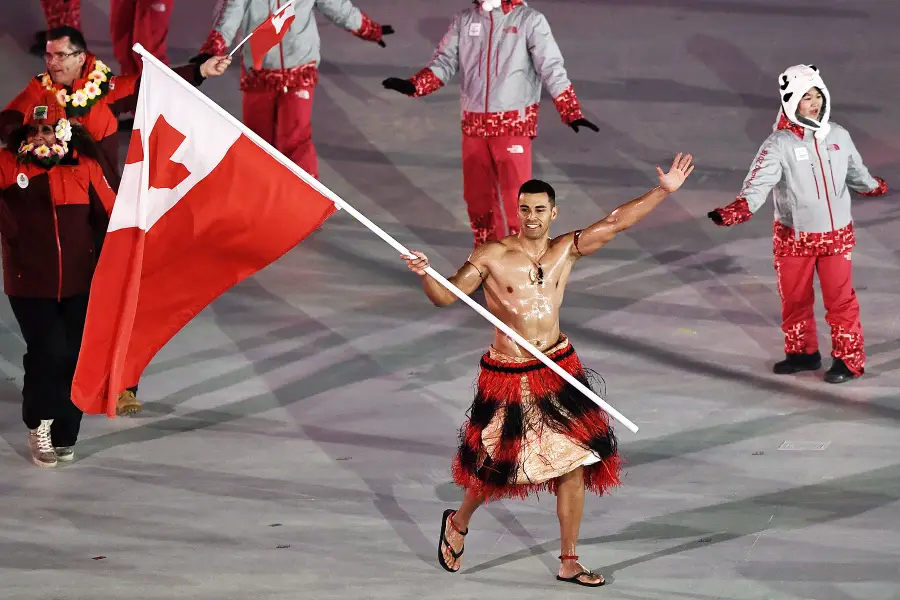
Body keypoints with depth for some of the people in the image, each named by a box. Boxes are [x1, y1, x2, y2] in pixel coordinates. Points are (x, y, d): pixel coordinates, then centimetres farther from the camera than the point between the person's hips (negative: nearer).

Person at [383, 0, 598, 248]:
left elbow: (551, 68, -9)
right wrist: (413, 86, -14)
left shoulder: (530, 20, -5)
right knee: (478, 197, 12)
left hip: (514, 125, -4)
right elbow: (445, 62, 5)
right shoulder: (464, 20, 7)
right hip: (473, 125, 4)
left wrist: (572, 113, -19)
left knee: (516, 199, -9)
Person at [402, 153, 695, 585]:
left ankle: (568, 563, 15)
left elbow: (617, 222, -3)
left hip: (559, 370, 3)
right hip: (507, 375, -3)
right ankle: (458, 524, 39)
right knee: (496, 467, 8)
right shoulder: (491, 256, -9)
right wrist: (424, 274, -27)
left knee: (574, 465, 3)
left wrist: (664, 190, -9)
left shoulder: (566, 250, 0)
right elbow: (446, 295, -6)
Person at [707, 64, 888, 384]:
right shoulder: (779, 144, -15)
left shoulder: (837, 136, -2)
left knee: (840, 298, 1)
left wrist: (872, 186, 35)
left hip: (836, 234, 1)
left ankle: (849, 358, 13)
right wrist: (739, 209, -43)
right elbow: (759, 182, -26)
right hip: (794, 236, -1)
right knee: (794, 298, 11)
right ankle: (803, 352, 29)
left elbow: (855, 171, 19)